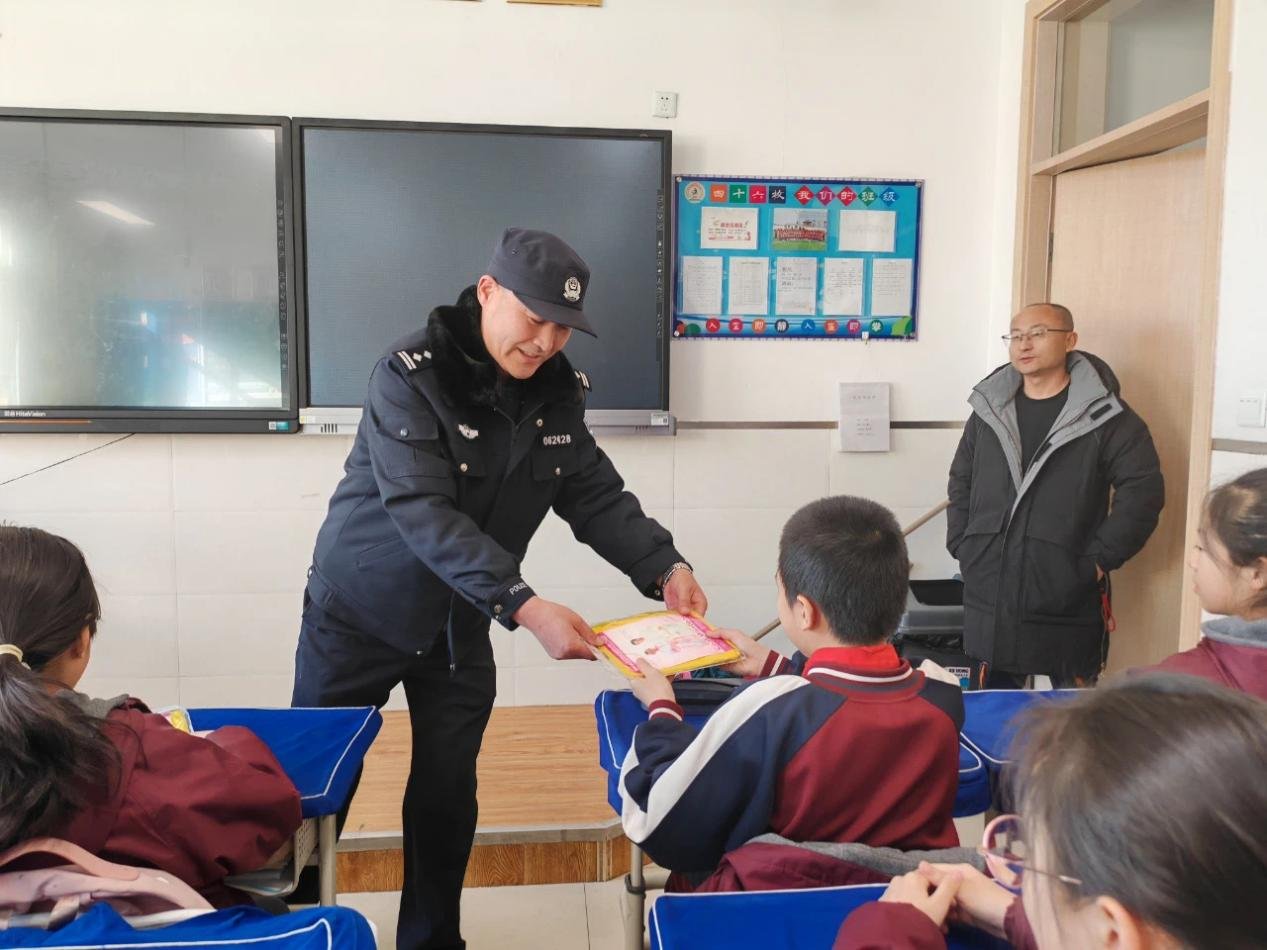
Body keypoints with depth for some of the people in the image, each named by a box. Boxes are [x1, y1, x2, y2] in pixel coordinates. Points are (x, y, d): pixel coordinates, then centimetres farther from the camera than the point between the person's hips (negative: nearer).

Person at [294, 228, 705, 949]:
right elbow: (423, 511, -33)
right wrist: (524, 606, -41)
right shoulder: (413, 374, -23)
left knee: (448, 794, 11)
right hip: (359, 615, -4)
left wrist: (665, 567, -21)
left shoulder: (557, 391, -6)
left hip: (460, 627, 4)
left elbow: (598, 497, -3)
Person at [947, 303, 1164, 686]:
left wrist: (1098, 560, -11)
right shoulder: (988, 408, 9)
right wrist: (962, 547, 6)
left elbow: (1143, 490, -9)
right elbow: (961, 483, 16)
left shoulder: (1105, 415, -6)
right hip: (989, 594, 4)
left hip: (1068, 598, -4)